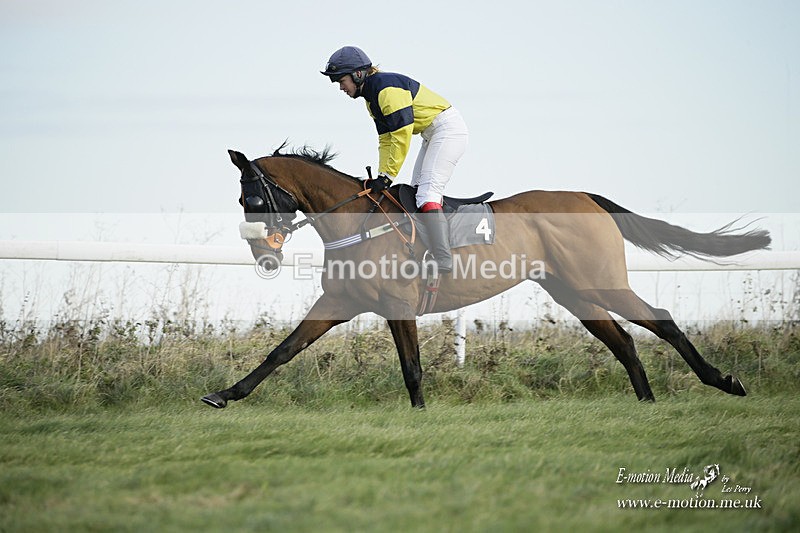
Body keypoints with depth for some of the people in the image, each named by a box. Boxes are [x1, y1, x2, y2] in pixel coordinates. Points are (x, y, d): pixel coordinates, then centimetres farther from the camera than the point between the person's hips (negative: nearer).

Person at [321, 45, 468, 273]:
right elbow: (385, 139, 13)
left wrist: (388, 175, -20)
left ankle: (445, 265, -26)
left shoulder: (387, 88, -21)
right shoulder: (371, 97, 12)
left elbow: (402, 134, -24)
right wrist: (382, 176, 1)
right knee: (415, 193, 11)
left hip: (449, 128, -11)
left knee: (427, 192, -20)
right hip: (433, 135, 11)